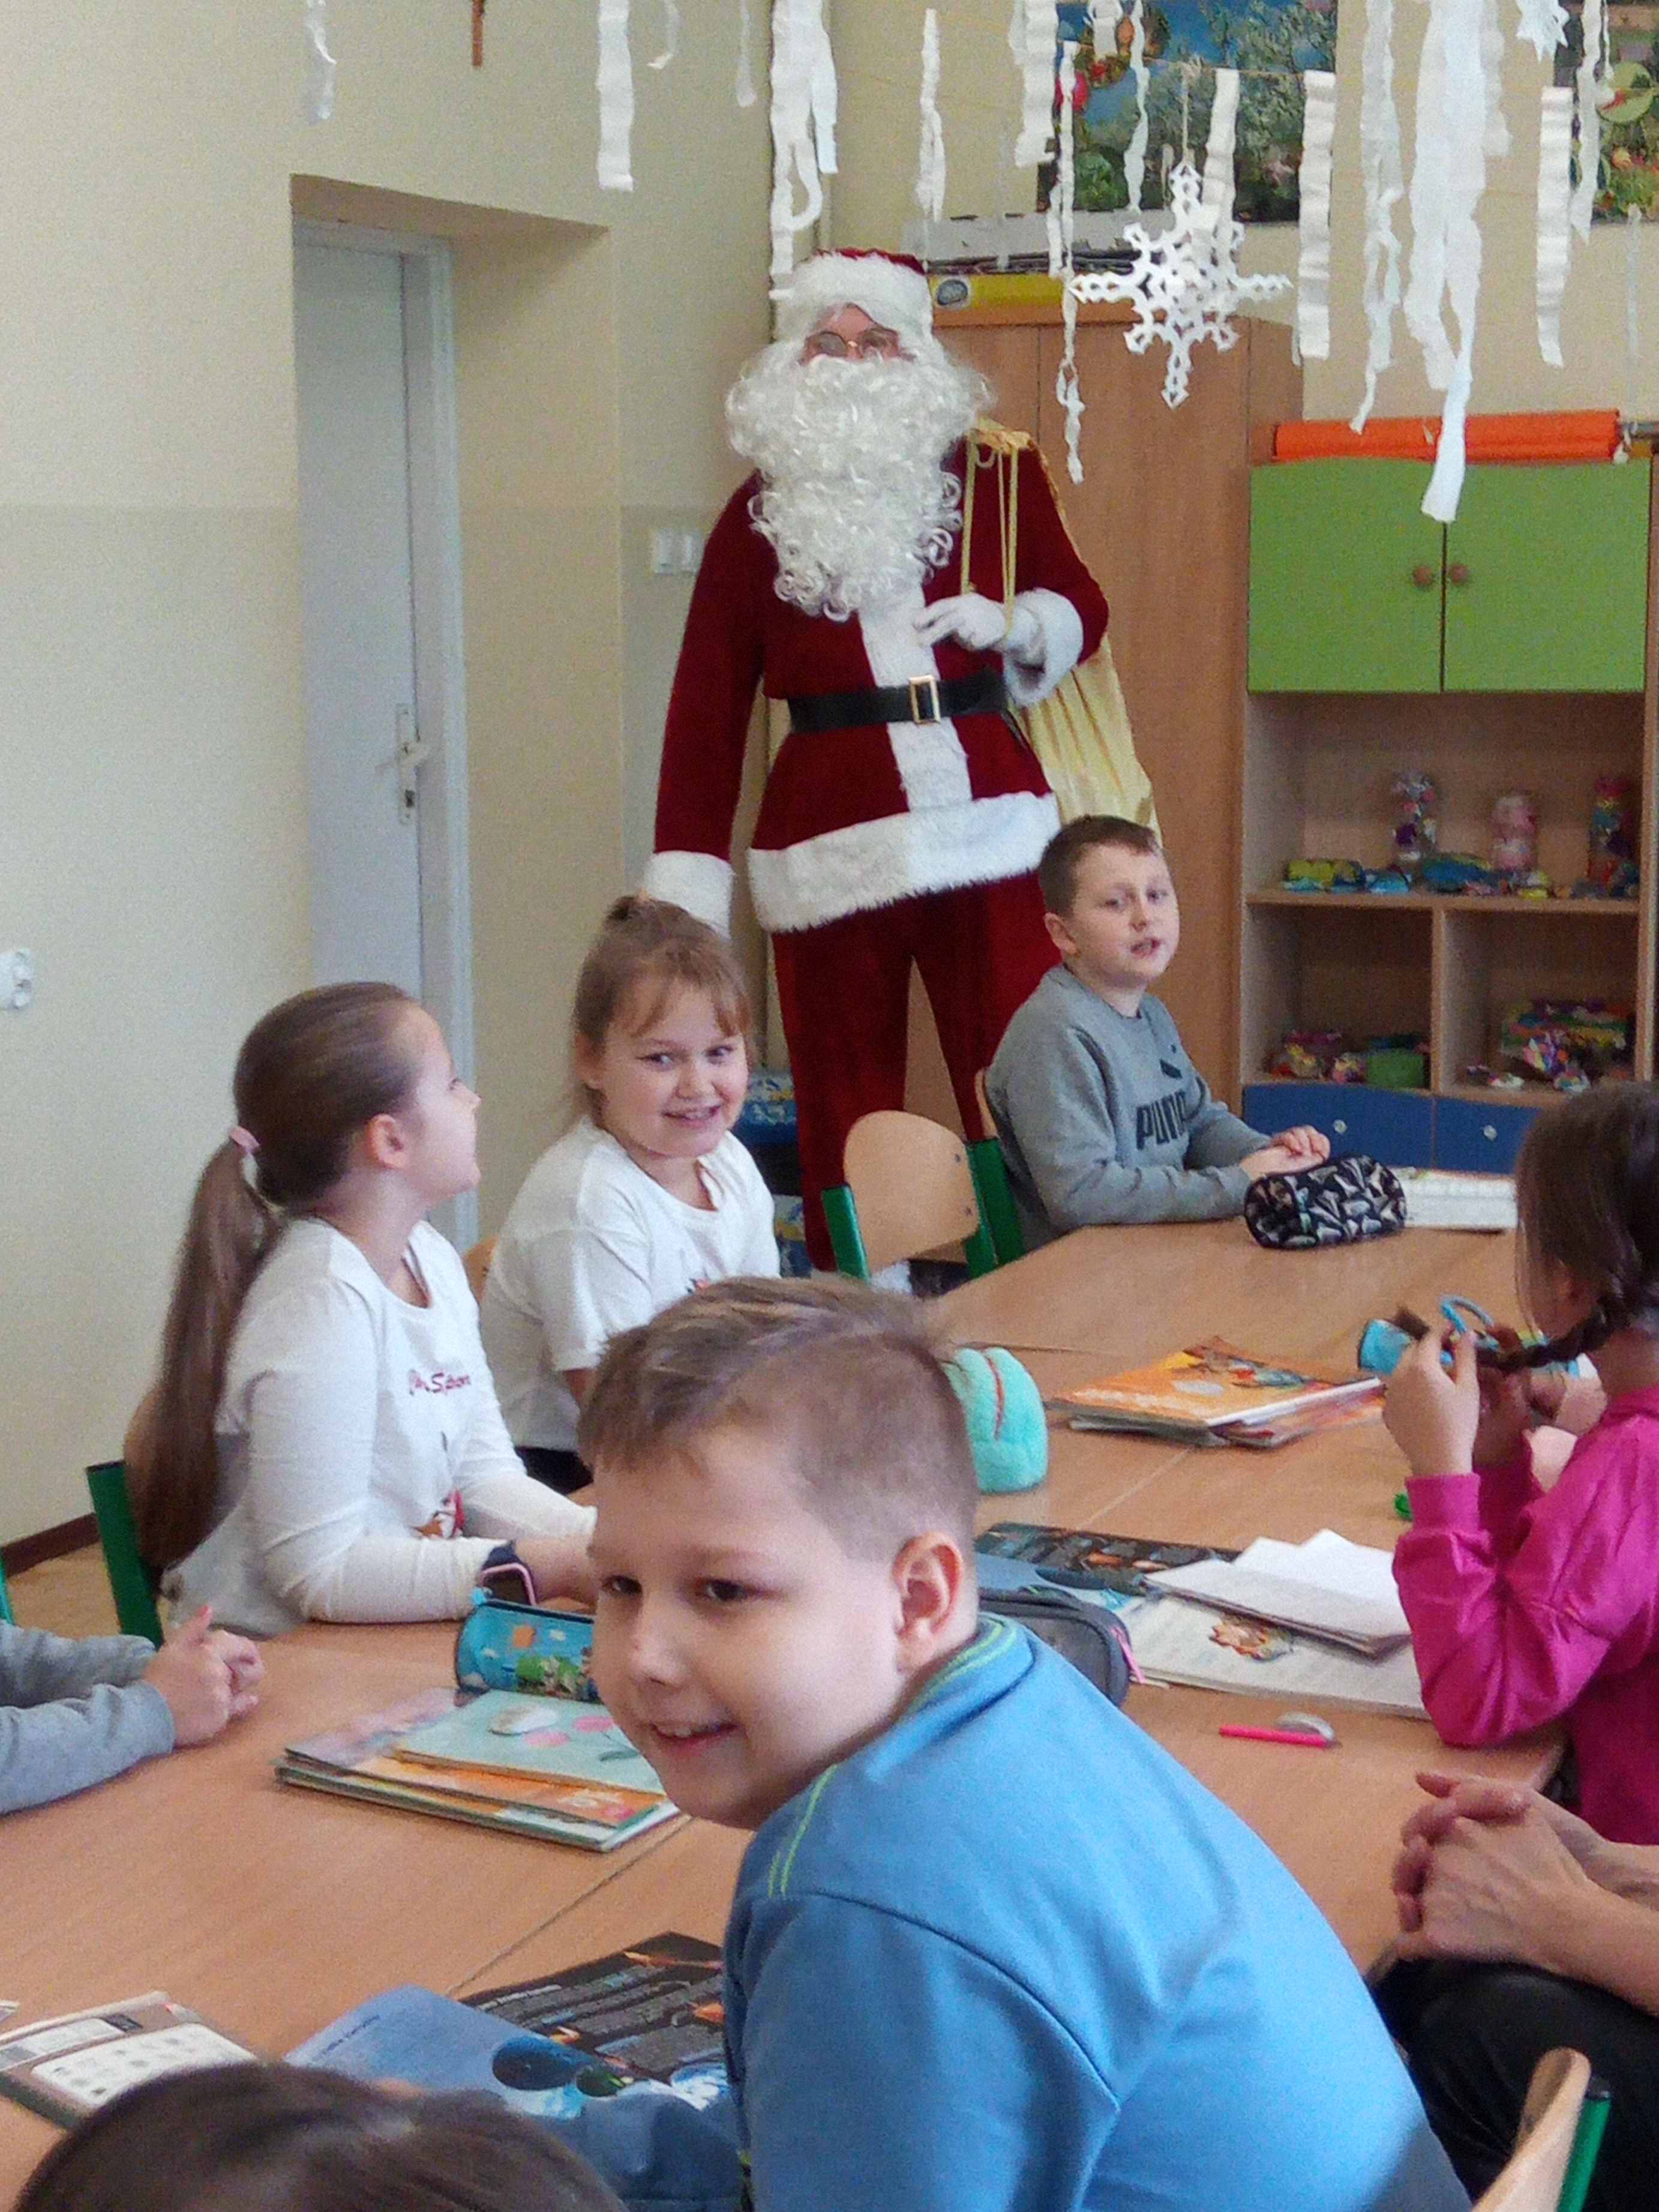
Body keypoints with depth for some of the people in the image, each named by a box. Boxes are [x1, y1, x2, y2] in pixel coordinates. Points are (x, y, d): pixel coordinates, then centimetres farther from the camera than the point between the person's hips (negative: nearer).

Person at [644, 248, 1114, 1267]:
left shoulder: (995, 475, 9)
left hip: (990, 828, 0)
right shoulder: (759, 515, 8)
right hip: (831, 850, 0)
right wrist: (683, 889, -1)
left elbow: (1083, 608, 21)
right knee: (846, 1122, 5)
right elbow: (708, 714, 6)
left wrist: (1013, 623, -3)